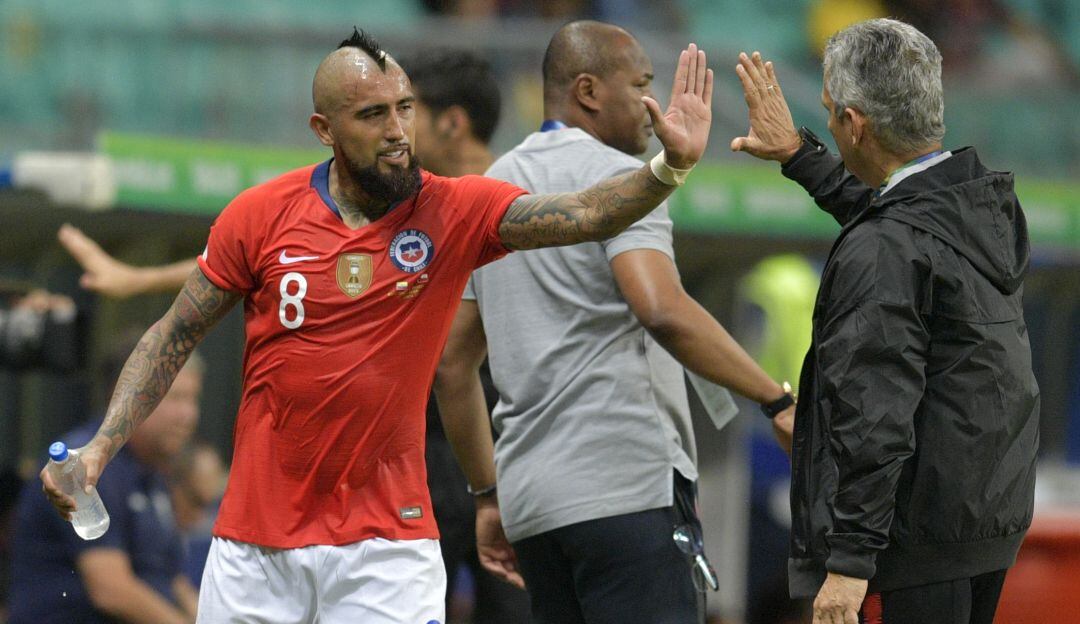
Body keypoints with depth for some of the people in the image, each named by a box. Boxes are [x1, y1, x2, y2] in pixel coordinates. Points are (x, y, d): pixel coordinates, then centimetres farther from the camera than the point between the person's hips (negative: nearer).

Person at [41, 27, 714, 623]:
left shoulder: (456, 211, -5)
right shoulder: (262, 215, -3)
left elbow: (583, 215, -19)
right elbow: (174, 338, 5)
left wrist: (669, 166, -36)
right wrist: (101, 448, -3)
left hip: (387, 540, -1)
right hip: (256, 539, 1)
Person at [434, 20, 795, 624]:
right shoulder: (617, 177, -5)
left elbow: (453, 363, 21)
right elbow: (663, 311, -22)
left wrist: (489, 495, 27)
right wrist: (778, 400, -19)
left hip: (531, 502, 8)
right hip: (627, 484, -8)